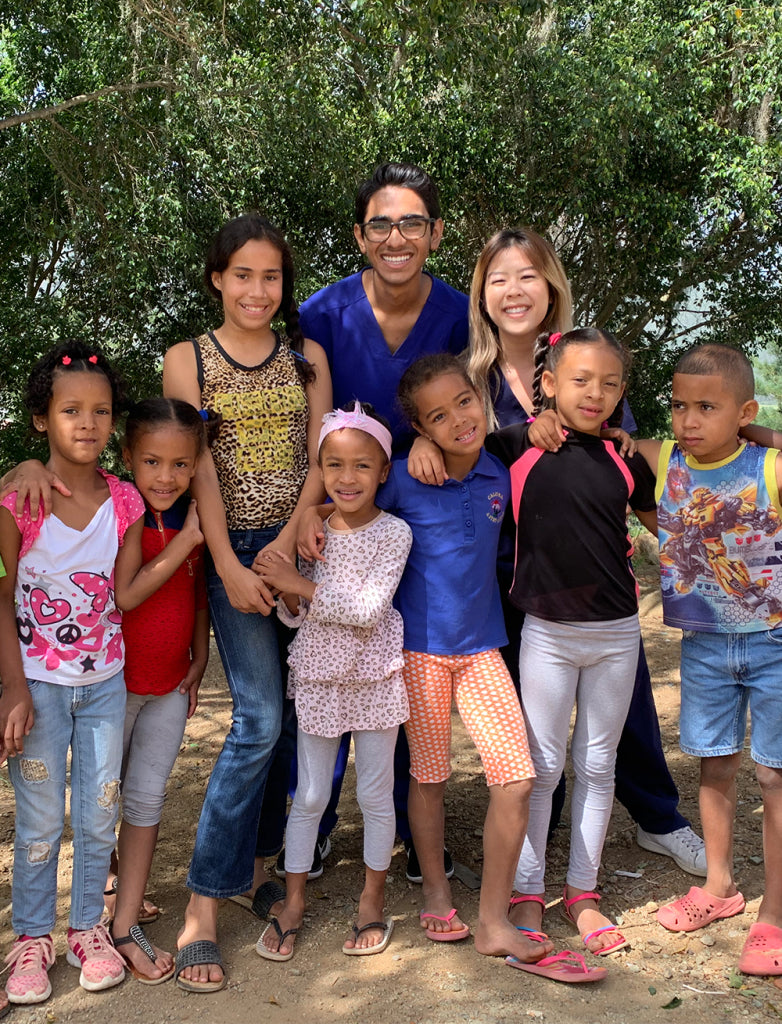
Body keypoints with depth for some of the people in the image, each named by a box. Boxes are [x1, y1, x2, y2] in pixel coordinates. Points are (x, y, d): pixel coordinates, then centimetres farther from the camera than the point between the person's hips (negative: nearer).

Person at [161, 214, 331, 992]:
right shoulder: (188, 360, 4)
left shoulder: (307, 357, 11)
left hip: (301, 542, 3)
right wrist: (230, 565, -14)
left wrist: (288, 539, -10)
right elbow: (198, 467, -5)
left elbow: (319, 457, 4)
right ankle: (204, 904, -3)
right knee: (259, 718, -11)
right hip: (234, 548, -3)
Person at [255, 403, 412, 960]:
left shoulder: (394, 532, -11)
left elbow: (368, 608, -20)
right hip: (319, 674, 2)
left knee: (375, 793, 11)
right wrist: (287, 595, -22)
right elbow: (295, 616, 1)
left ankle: (373, 901, 28)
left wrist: (300, 584, -22)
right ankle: (293, 904, 25)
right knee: (310, 795, 11)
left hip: (375, 676, -2)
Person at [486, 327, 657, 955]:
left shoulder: (623, 458, 2)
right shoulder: (520, 444, -7)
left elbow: (661, 522, 17)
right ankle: (528, 893, 22)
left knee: (598, 764, 13)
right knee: (543, 765, 7)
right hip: (548, 632, -3)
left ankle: (583, 892, 27)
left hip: (616, 632, 3)